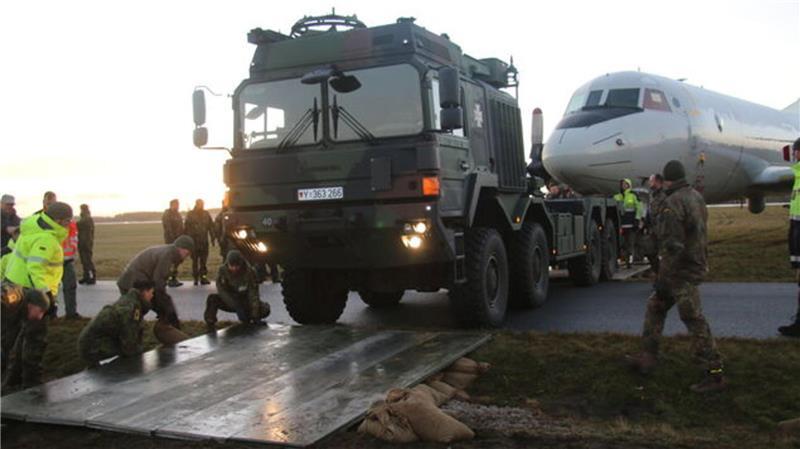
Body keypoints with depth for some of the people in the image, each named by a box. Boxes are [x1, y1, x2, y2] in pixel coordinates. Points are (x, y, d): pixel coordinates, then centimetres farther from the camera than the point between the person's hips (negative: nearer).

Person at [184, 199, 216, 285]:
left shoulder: (206, 214, 8)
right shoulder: (190, 214, 1)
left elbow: (211, 226, 8)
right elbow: (186, 227, -2)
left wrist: (213, 237, 3)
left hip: (204, 241, 2)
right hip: (194, 241, -2)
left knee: (204, 260, 3)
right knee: (195, 260, 3)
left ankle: (203, 276, 8)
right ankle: (195, 277, 9)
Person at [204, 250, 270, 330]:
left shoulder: (249, 271, -23)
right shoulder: (222, 270, -20)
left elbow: (253, 294, -26)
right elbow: (222, 291, -24)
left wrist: (255, 316, -34)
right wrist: (237, 306, -36)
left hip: (245, 301, 0)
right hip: (229, 302, 0)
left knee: (265, 310, -22)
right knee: (212, 299, -28)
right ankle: (210, 325, -10)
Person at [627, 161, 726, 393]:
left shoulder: (673, 203, -19)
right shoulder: (696, 197, 10)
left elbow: (672, 245, -23)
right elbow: (700, 233, 19)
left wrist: (663, 277, -17)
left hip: (681, 272, -10)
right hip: (695, 265, 10)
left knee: (694, 320, -6)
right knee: (655, 307, 17)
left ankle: (715, 374, -2)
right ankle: (647, 357, 23)